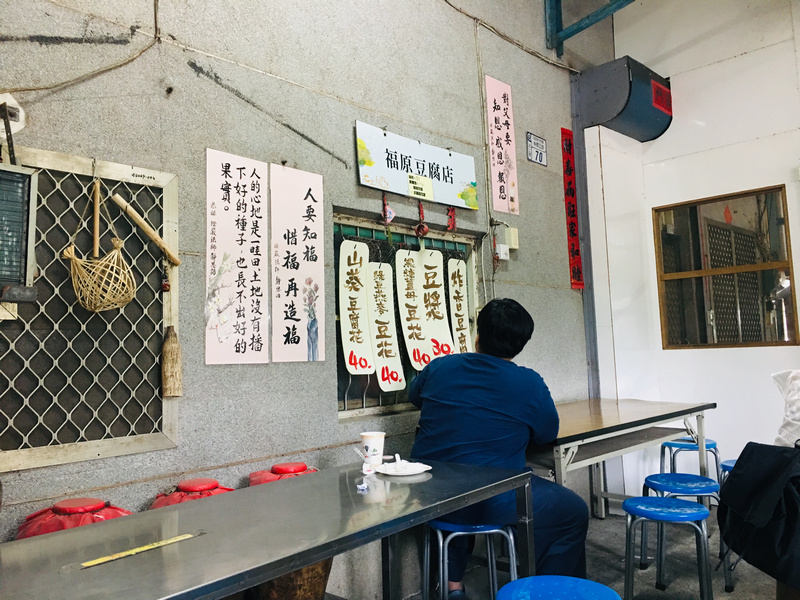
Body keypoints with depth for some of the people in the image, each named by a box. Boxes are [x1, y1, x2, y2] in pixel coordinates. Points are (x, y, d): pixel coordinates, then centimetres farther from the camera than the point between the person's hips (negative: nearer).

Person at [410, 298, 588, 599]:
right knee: (574, 512, 18)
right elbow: (548, 433, 3)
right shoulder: (530, 384, -13)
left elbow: (414, 395, 19)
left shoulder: (439, 368, -1)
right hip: (492, 505, -4)